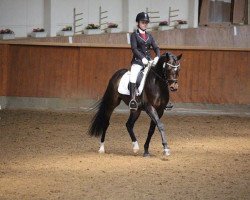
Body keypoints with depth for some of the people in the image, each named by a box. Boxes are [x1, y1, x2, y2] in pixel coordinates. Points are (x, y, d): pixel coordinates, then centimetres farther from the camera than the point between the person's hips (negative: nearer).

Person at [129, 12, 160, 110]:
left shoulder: (149, 36, 18)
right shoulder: (134, 35, 4)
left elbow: (156, 48, 9)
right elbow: (134, 48, -8)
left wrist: (157, 57, -12)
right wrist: (142, 58, -22)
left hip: (149, 61, 5)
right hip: (137, 61, -5)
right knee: (133, 75, -31)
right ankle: (132, 99, -40)